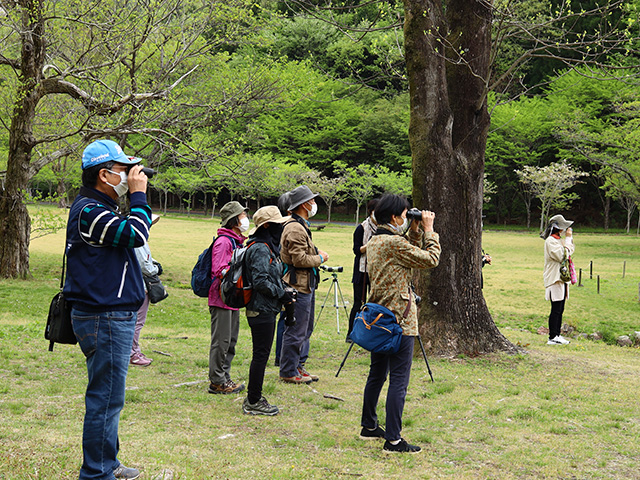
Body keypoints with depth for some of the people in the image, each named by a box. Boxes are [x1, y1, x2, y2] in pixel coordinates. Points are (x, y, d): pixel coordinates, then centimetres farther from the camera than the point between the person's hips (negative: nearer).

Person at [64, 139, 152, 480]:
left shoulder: (99, 209, 18)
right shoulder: (90, 211, -16)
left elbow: (130, 234, 18)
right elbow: (136, 235, -22)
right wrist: (138, 195, -14)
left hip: (113, 316, 11)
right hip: (105, 320, -11)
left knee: (108, 397, 19)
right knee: (106, 398, -4)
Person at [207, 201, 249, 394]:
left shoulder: (236, 241, 16)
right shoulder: (223, 241, -15)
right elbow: (220, 271, -21)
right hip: (222, 299, -10)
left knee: (231, 341, 14)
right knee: (221, 341, -4)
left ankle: (224, 378, 22)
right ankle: (217, 382, 2)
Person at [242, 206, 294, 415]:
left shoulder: (269, 247, 16)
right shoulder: (260, 249, -17)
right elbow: (261, 282, -24)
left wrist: (284, 295, 12)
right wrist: (282, 294, -14)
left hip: (267, 310, 10)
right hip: (261, 310, -10)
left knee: (261, 355, 15)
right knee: (261, 355, -3)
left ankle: (253, 398, 23)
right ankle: (254, 402, 5)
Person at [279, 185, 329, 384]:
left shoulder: (301, 226, 18)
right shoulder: (295, 228, -18)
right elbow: (299, 260, -24)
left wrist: (316, 255, 12)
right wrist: (320, 258, -10)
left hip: (306, 284, 11)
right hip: (298, 285, -11)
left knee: (305, 330, 17)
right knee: (296, 331, -5)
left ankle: (298, 366, 26)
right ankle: (288, 372, 2)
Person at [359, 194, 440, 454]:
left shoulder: (374, 241, 11)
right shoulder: (394, 242, -18)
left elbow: (412, 255, 17)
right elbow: (430, 259, -11)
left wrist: (416, 232, 11)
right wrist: (428, 230, -2)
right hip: (399, 320, -10)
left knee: (377, 374, 19)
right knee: (399, 380, -5)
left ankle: (369, 426, 30)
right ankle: (393, 440, -4)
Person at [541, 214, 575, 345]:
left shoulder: (559, 240, 15)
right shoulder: (550, 241, -13)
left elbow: (570, 251, 25)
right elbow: (562, 256, -20)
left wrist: (570, 238, 11)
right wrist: (568, 239, -13)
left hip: (562, 278, 10)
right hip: (554, 280, -9)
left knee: (560, 309, 12)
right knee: (556, 309, -8)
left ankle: (557, 335, 17)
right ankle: (552, 337, -5)